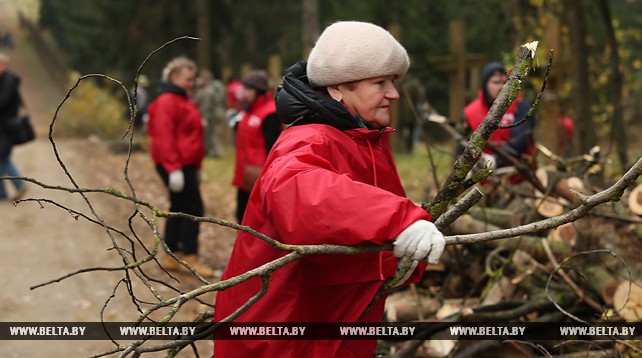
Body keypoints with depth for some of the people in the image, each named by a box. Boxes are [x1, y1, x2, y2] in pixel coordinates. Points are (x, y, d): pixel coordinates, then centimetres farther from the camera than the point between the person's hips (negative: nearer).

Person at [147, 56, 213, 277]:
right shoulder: (167, 102, -14)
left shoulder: (183, 100, 18)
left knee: (179, 208, 13)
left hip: (185, 164, 10)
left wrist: (196, 167, 23)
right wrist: (174, 168, -24)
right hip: (176, 165, -10)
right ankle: (190, 258, -1)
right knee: (194, 208, -7)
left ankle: (171, 257, 21)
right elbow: (164, 138, -21)